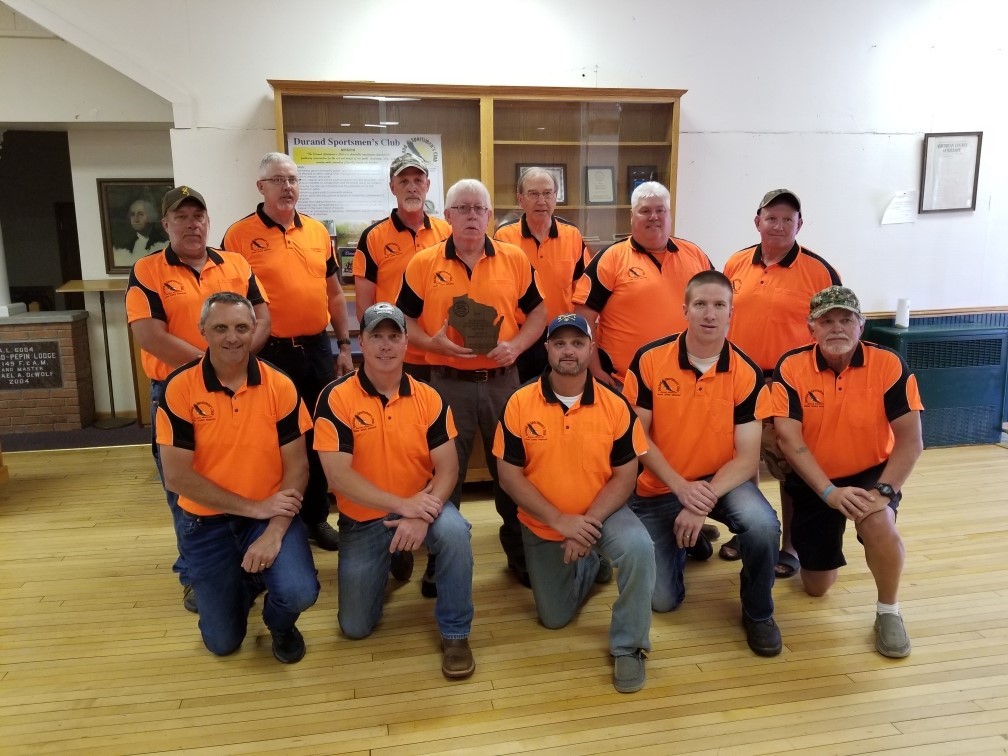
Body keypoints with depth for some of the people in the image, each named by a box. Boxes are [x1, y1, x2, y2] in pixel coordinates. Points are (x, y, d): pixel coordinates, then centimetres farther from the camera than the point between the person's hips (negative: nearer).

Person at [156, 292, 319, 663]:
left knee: (299, 592, -25)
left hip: (271, 513, 0)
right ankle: (246, 581, 37)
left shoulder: (279, 386, -9)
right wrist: (253, 507, -17)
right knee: (222, 642, 3)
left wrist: (274, 533, -20)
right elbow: (177, 476, -14)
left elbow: (297, 466, -8)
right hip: (207, 521, 0)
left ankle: (281, 625, 14)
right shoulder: (179, 388, -13)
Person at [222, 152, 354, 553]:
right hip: (269, 353, -4)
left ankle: (316, 517, 29)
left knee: (317, 437, 13)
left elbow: (334, 292, 13)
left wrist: (343, 346, 9)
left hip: (317, 349, 4)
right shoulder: (239, 235, -5)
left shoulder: (318, 231, 8)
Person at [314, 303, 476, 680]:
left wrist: (422, 515, -28)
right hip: (362, 518, 0)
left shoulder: (429, 398, -8)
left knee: (454, 531, -34)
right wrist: (403, 504, -28)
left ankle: (455, 633, -11)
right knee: (355, 627, 5)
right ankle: (387, 565, 36)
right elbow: (338, 476, -21)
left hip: (420, 507, 0)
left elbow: (447, 468, -10)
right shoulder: (336, 397, -16)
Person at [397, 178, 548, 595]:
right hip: (448, 382, -1)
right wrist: (433, 342, -16)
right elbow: (403, 320, 3)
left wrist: (517, 344, -9)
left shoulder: (514, 259, 3)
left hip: (502, 380, 1)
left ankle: (520, 550, 30)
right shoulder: (423, 263, 0)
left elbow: (538, 311, 8)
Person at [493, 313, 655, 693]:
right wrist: (561, 522, -22)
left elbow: (625, 476, -11)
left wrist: (588, 522, -24)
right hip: (543, 524, 1)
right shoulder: (520, 404, -16)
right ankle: (592, 563, 44)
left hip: (601, 514, -1)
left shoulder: (615, 405, -15)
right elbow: (509, 476, -14)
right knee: (554, 618, 13)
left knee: (639, 548, -34)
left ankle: (628, 646, -10)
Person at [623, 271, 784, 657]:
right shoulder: (649, 359, -14)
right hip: (659, 487, 0)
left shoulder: (747, 374, -11)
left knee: (763, 525, -32)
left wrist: (704, 503, -27)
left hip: (720, 479, 1)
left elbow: (747, 458, -13)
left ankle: (758, 613, -1)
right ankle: (684, 540, 31)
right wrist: (681, 487, -20)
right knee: (663, 599, -4)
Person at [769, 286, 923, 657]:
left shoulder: (889, 365, -15)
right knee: (817, 587, 8)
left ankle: (888, 611, -7)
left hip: (871, 473, -1)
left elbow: (911, 440, -16)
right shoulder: (791, 367, -15)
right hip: (813, 481, 1)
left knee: (878, 525, -36)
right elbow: (789, 440, -19)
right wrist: (830, 492, -28)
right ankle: (825, 547, 46)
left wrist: (884, 491, -28)